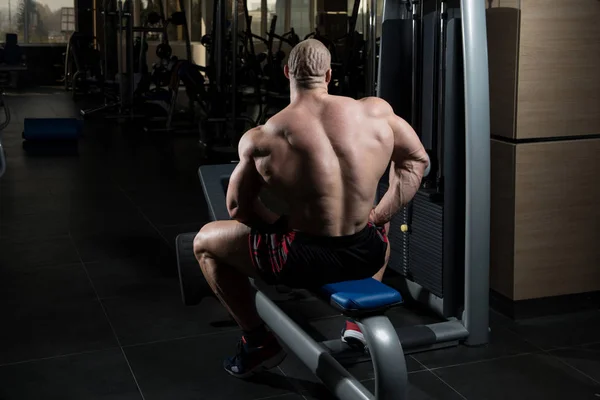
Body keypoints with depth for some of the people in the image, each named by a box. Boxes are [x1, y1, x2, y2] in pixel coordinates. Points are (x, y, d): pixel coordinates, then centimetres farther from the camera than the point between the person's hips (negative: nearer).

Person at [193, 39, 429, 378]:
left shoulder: (260, 139, -9)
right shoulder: (377, 111, -3)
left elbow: (238, 208, 2)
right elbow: (417, 159, 10)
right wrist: (381, 214, 11)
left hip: (302, 261, -3)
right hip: (367, 256, 4)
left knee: (205, 241, 20)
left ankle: (258, 341, 23)